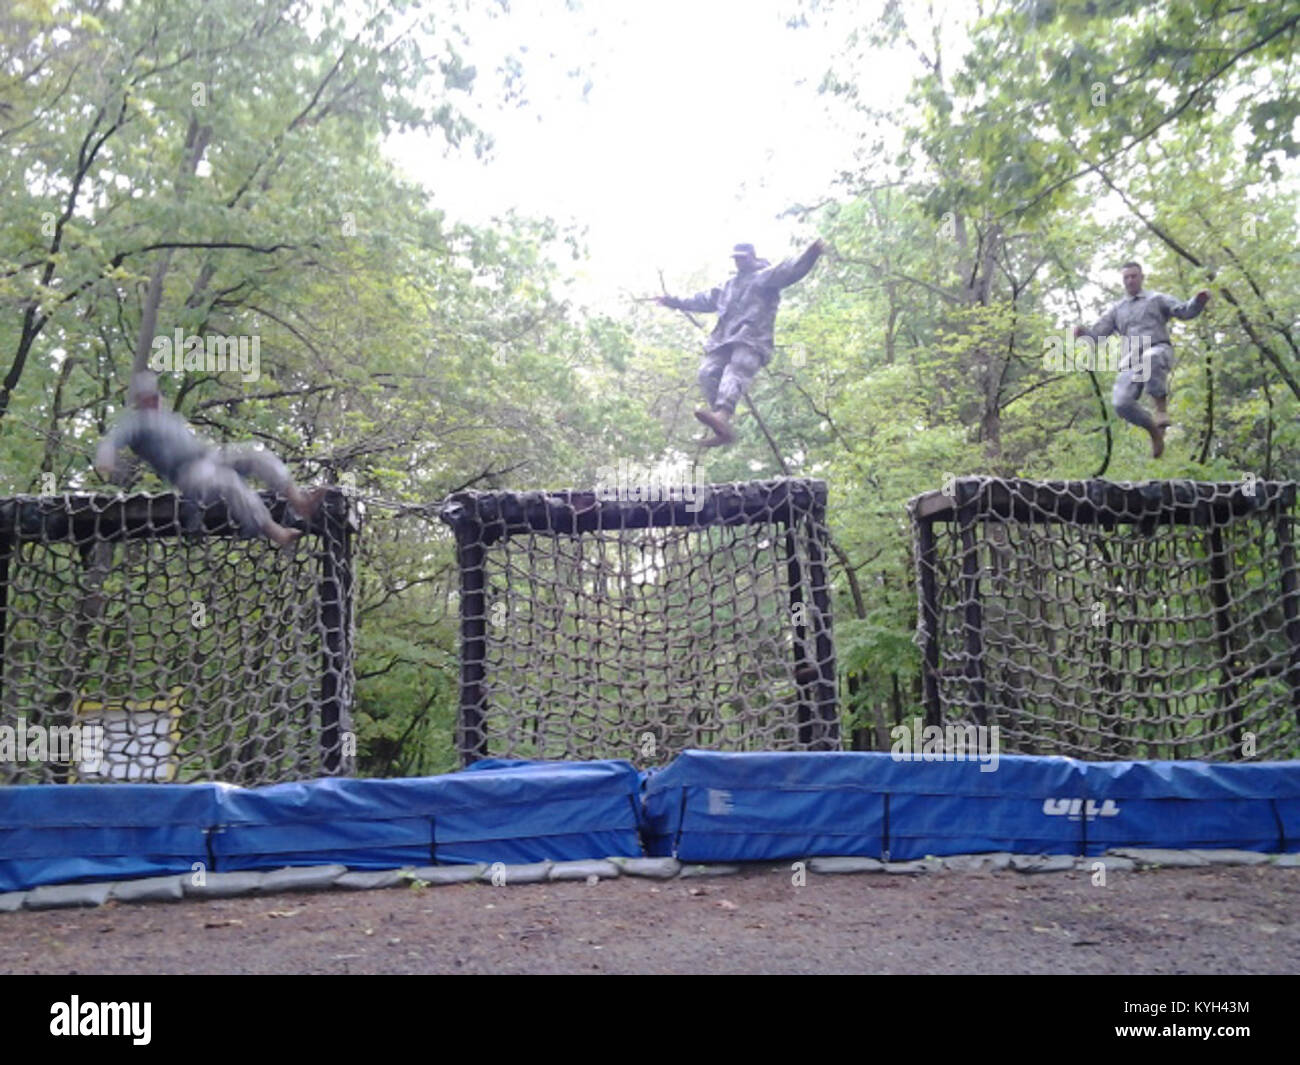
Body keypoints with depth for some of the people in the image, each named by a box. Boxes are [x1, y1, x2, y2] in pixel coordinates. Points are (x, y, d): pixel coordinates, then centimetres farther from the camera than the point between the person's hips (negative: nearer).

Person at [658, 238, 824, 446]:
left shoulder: (767, 276, 15)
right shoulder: (728, 286, 37)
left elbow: (790, 270, -3)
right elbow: (704, 300, 45)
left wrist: (810, 255, -21)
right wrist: (675, 302, 47)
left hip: (752, 339, -7)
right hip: (724, 340, 7)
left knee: (736, 371, -30)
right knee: (708, 372, -16)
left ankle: (722, 415, -56)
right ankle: (723, 429, -27)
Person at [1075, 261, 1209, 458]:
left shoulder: (1157, 299, 18)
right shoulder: (1117, 310, 27)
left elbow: (1186, 311, 4)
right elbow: (1096, 335, 17)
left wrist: (1200, 300, -19)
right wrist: (1082, 332, -7)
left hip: (1159, 353, -3)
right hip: (1132, 363, 3)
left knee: (1150, 358, -43)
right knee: (1121, 403, -23)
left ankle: (1162, 410, -32)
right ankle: (1154, 430, 2)